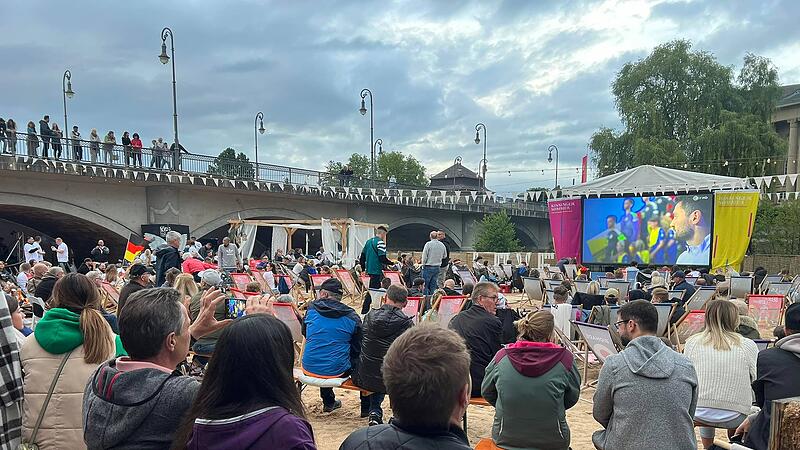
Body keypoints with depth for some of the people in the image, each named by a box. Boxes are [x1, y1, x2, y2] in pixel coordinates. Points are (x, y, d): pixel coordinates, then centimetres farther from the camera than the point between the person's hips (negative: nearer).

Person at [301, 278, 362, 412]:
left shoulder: (312, 308, -3)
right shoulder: (352, 317, -8)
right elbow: (357, 350, 2)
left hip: (309, 368, 3)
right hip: (337, 371, -3)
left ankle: (329, 402, 46)